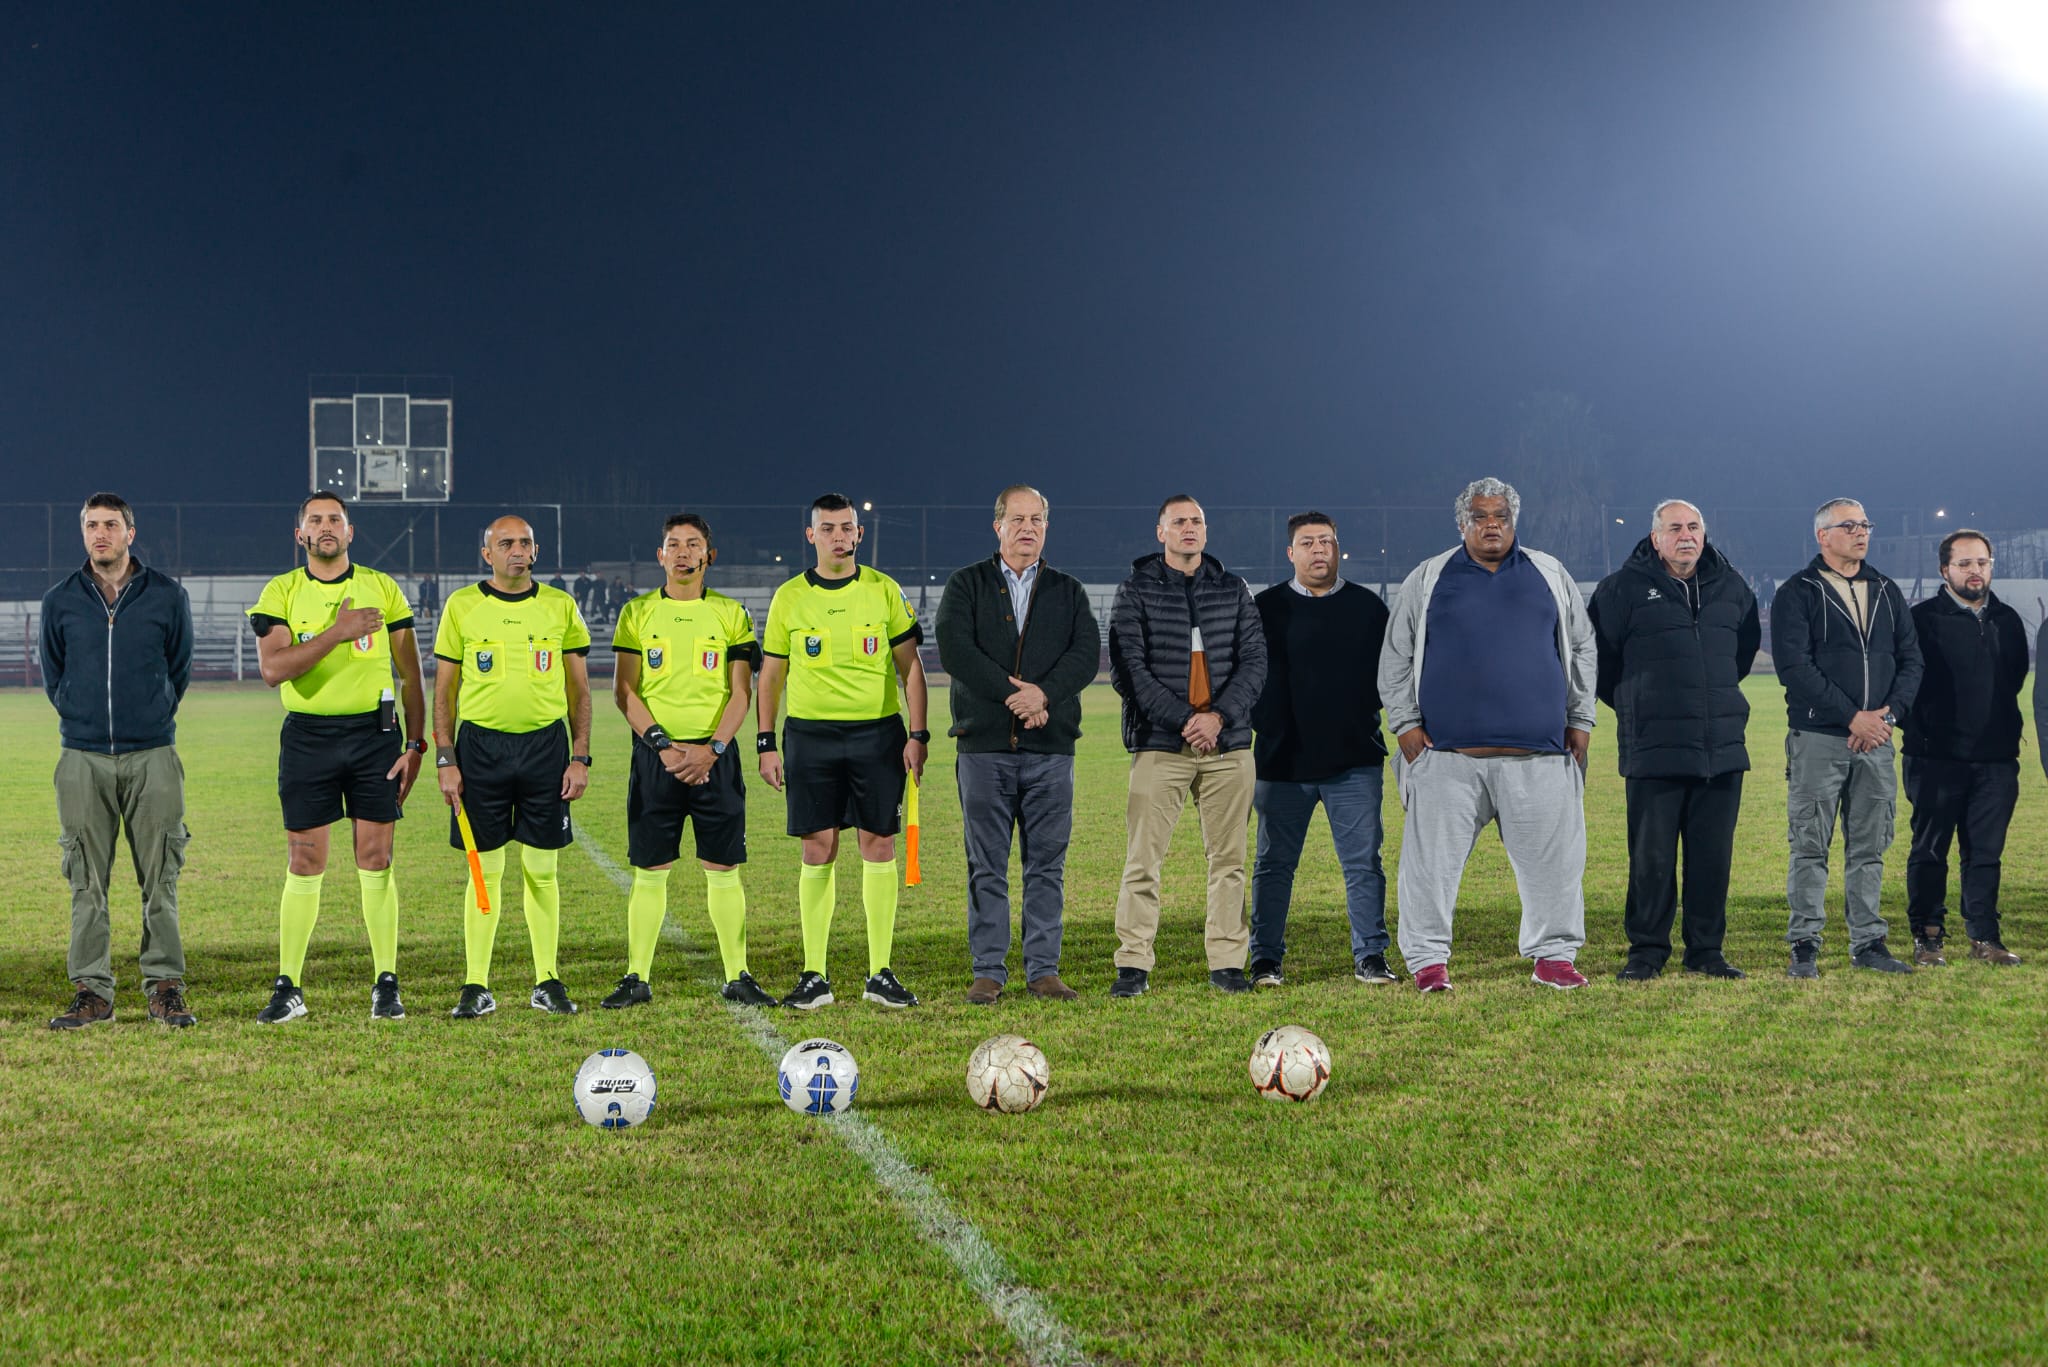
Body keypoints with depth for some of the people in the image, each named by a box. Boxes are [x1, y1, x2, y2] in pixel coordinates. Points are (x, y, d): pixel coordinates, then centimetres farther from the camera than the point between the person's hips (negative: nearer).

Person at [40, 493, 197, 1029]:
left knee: (160, 879, -1)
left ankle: (165, 989, 6)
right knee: (87, 883, 2)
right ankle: (92, 991, 7)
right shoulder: (60, 602, 5)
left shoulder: (167, 595, 3)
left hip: (153, 757, -1)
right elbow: (52, 676, 17)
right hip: (83, 759, 1)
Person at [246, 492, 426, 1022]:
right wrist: (338, 632, -18)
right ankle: (288, 988, 9)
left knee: (376, 863, 0)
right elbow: (272, 669, -12)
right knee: (304, 866, 1)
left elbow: (410, 675, 8)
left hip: (374, 733, 1)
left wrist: (415, 744, 1)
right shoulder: (280, 593, 2)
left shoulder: (383, 589, 6)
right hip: (308, 736, 0)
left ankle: (386, 985, 7)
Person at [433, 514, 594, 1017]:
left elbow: (579, 688, 9)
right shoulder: (462, 606, 3)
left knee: (542, 871, 4)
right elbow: (444, 689, 5)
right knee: (485, 871, 1)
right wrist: (445, 759, -3)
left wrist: (580, 756, 1)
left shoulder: (560, 607, 6)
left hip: (545, 745, 1)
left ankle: (548, 982, 13)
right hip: (481, 745, -1)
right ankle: (477, 986, 7)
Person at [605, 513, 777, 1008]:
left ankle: (737, 977, 8)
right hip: (655, 756, 0)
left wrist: (711, 748, -11)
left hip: (715, 756, 0)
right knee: (650, 871, 1)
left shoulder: (729, 613, 7)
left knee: (723, 870, 1)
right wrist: (661, 745, -11)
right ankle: (637, 977, 7)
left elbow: (741, 691, 2)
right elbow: (624, 690, 2)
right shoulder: (638, 612, 6)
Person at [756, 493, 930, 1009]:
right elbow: (771, 676, 9)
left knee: (878, 847, 0)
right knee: (818, 851, -1)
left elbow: (910, 666, 6)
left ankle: (880, 973, 7)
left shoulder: (884, 590, 4)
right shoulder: (789, 598, 5)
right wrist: (766, 744, 3)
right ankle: (814, 976, 6)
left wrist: (917, 734, -2)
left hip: (878, 734, 0)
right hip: (810, 734, 0)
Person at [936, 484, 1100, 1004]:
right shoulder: (966, 585, 7)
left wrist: (1043, 693, -18)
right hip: (984, 745, -2)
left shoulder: (1068, 592, 13)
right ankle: (988, 971, 6)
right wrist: (1014, 693, -15)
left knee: (1047, 864, 3)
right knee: (987, 865, 1)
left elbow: (1087, 654, -2)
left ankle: (1043, 970, 9)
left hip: (1051, 747, 2)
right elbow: (954, 650, -8)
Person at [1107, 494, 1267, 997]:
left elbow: (1254, 661, 6)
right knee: (1143, 860, -5)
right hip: (1160, 746, -3)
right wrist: (1183, 720, -13)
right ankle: (1133, 965, 0)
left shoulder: (1232, 589, 12)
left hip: (1228, 745, 3)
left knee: (1228, 858, 4)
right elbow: (1127, 671, -4)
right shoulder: (1135, 591, 4)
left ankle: (1227, 963, 11)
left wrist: (1219, 716, -10)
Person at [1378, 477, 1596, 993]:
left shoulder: (1550, 576, 14)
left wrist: (1580, 719, 11)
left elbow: (1582, 650, 18)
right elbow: (1395, 659, 11)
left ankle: (1553, 955, 14)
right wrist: (1405, 723, 2)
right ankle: (1427, 960, 6)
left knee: (1553, 859, 2)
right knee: (1432, 861, -3)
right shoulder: (1428, 580, 10)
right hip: (1448, 753, -1)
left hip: (1538, 755, 1)